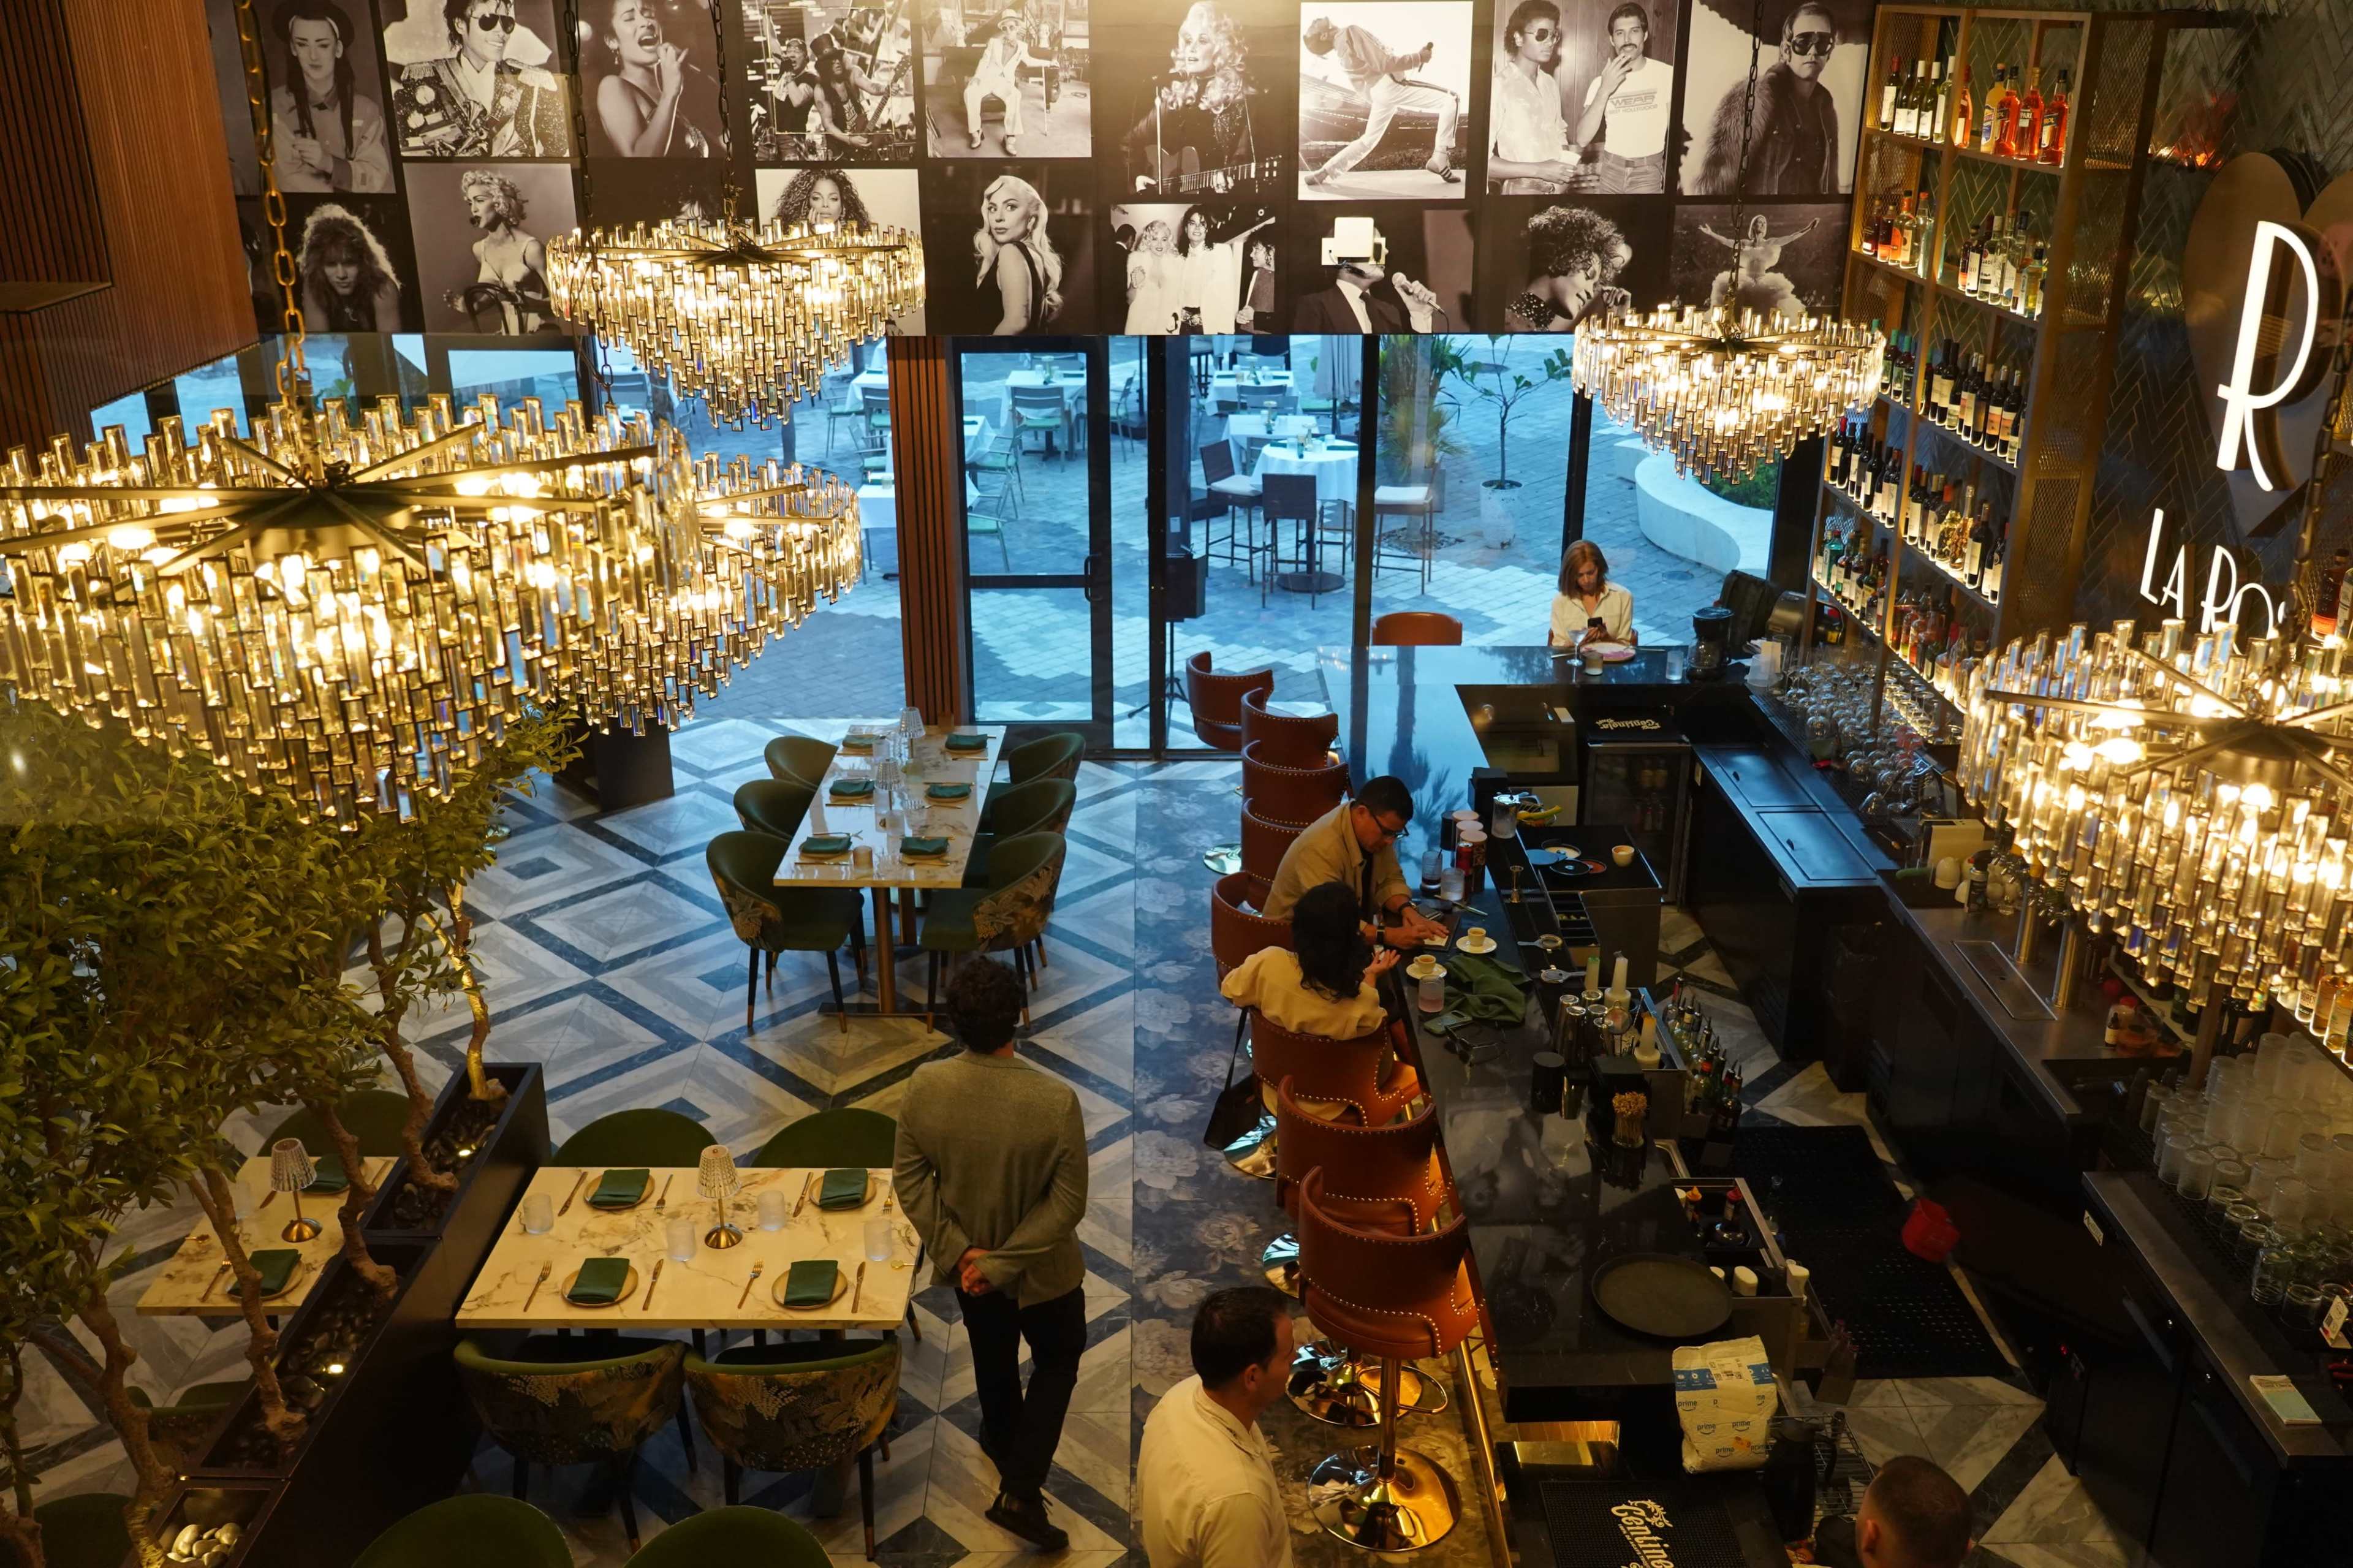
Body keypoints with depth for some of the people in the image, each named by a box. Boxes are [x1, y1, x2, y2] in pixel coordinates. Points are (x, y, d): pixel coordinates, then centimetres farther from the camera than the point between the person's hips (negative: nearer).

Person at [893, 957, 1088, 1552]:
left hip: (967, 1260, 4)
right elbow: (1068, 1203, -24)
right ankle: (1019, 1492, 18)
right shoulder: (1056, 1101, -31)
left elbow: (910, 1179, -12)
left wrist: (957, 1250, -9)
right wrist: (1004, 1261, -16)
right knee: (1058, 1361, 23)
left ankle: (1004, 1444, 55)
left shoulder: (924, 1087, -22)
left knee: (993, 1359, 30)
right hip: (1041, 1268, -4)